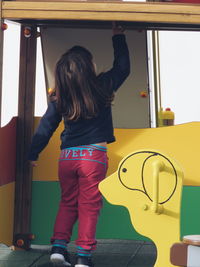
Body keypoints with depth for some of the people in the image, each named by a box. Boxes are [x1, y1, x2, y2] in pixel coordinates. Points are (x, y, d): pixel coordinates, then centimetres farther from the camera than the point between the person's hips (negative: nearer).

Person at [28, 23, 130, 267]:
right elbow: (123, 67, 10)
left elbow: (45, 128, 5)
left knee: (67, 203, 18)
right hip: (93, 155, -3)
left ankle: (58, 246, 13)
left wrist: (33, 154, 16)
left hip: (67, 156, 3)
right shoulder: (101, 87, -6)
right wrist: (118, 37, 20)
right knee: (89, 206, 5)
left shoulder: (59, 98, 0)